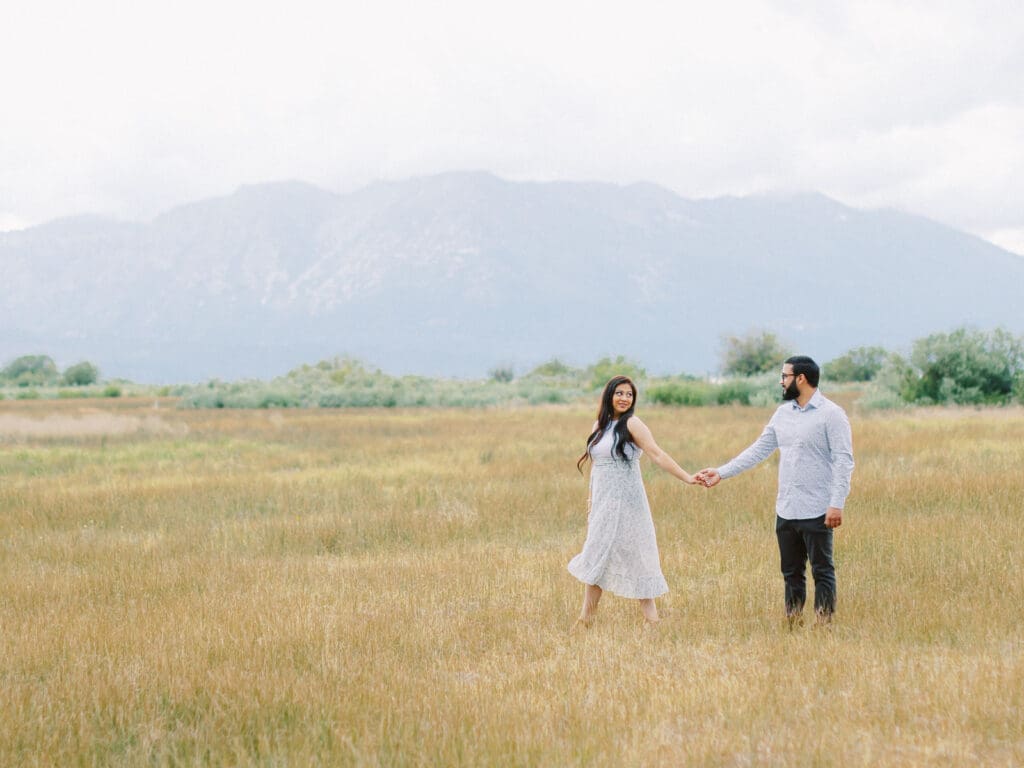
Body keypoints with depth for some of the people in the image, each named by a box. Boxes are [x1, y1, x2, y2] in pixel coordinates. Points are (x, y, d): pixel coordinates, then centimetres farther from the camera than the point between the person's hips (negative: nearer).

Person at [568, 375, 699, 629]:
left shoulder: (632, 424, -8)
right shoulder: (599, 425, 12)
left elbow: (657, 455, -15)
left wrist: (687, 478, -24)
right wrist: (590, 499, 20)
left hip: (626, 501, -6)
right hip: (602, 502, 7)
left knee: (634, 557, -5)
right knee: (596, 557, 8)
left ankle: (650, 615, 2)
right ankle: (586, 617, 13)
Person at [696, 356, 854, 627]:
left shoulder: (831, 414, -9)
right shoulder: (783, 413, 11)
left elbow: (844, 461, -13)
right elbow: (758, 450, 13)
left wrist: (837, 503, -20)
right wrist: (721, 473, 8)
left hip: (816, 512, -7)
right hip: (786, 511, 7)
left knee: (822, 572, 0)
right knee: (791, 572, 12)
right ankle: (792, 623, 20)